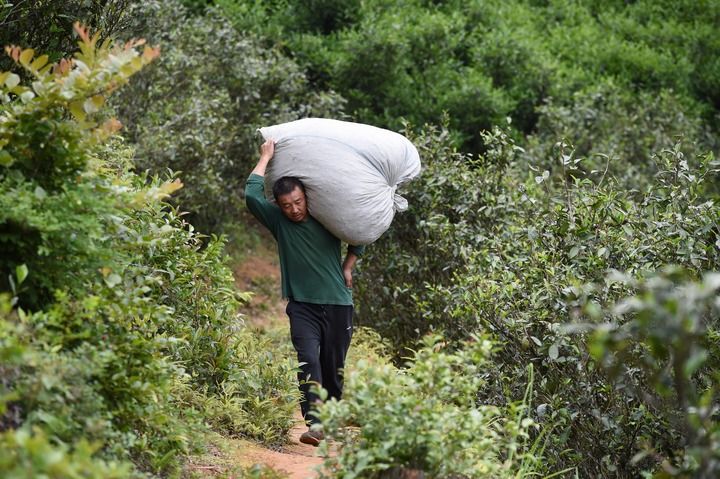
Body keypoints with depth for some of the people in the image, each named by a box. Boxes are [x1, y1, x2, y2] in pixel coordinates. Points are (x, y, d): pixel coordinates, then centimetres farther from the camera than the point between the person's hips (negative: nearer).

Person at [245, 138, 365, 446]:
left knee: (334, 368, 8)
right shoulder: (278, 221, -2)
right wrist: (265, 158, -9)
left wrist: (347, 267, 9)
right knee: (308, 361, -20)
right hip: (303, 306, -2)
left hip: (338, 305, 2)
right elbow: (252, 195, -17)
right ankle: (314, 424, -28)